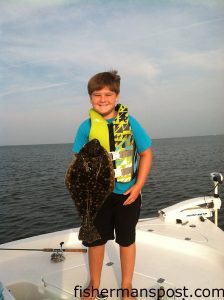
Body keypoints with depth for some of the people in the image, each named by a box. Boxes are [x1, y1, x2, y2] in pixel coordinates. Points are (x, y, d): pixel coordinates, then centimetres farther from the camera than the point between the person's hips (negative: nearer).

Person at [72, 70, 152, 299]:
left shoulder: (129, 122, -7)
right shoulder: (86, 127, -5)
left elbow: (146, 153, -3)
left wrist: (138, 186, -9)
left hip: (126, 193, -1)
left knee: (126, 239, 15)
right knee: (95, 239, 17)